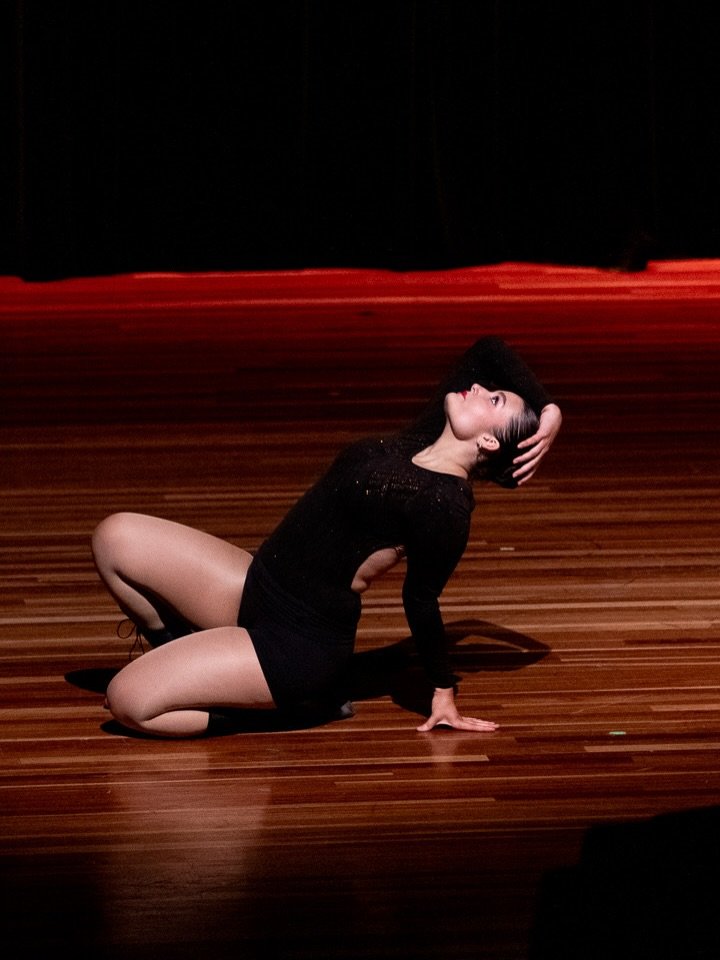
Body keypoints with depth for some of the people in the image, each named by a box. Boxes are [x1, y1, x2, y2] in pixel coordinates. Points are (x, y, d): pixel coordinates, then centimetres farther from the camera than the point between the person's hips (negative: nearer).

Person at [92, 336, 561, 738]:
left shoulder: (446, 507, -22)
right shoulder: (423, 439, 1)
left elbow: (421, 601, -10)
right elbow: (490, 349, 11)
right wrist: (548, 408, 6)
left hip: (299, 645, -9)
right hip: (258, 589, 9)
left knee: (128, 702, -17)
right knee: (115, 537, 1)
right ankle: (181, 653, 20)